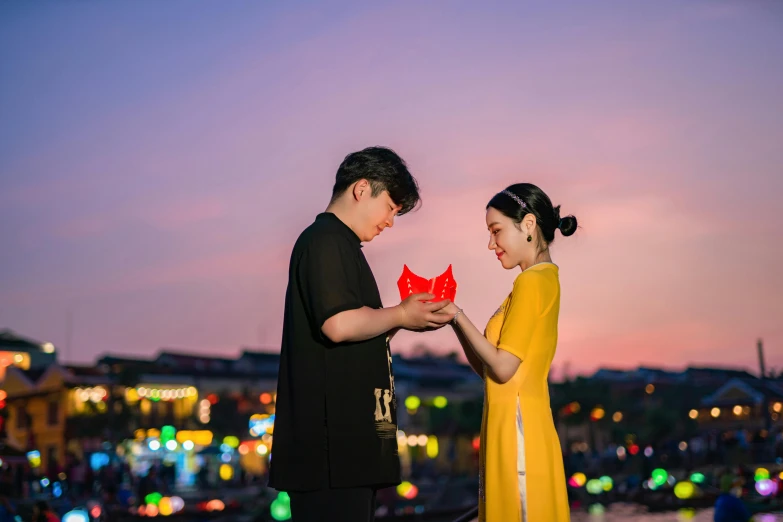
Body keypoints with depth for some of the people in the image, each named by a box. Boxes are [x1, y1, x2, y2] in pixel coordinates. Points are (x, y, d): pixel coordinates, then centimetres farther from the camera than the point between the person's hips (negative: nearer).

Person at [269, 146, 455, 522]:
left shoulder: (340, 245, 23)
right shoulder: (325, 240, -8)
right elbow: (339, 325, -21)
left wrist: (406, 318, 11)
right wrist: (399, 315, -7)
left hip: (349, 439, 10)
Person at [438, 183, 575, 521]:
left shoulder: (532, 281, -11)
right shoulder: (543, 279, 16)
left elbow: (503, 368, -16)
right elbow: (487, 369, 17)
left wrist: (458, 316, -8)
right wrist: (453, 319, 7)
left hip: (518, 426, -9)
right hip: (512, 424, 9)